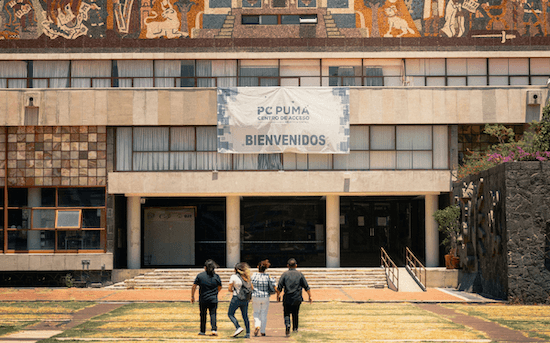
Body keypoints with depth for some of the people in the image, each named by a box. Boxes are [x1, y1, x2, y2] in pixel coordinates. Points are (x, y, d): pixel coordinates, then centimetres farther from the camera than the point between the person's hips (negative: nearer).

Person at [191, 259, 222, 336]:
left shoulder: (200, 275, -5)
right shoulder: (216, 276, 0)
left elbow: (194, 287, -2)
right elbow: (220, 287, 13)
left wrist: (192, 297, 8)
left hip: (203, 299, 0)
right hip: (213, 299, 1)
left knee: (203, 315, 11)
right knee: (213, 314, 3)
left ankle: (203, 331, 18)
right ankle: (214, 329, -14)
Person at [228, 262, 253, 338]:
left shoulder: (233, 277, -8)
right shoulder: (246, 277, 6)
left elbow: (230, 289, -7)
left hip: (236, 298, -5)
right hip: (245, 299, 5)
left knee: (230, 314, 9)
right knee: (245, 316, 11)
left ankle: (238, 327, -9)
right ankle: (248, 333, 7)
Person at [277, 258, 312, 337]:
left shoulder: (284, 274, -3)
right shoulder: (300, 274, 2)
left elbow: (279, 287, -3)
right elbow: (306, 287, 3)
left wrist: (278, 295, 10)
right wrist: (310, 296, 11)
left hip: (287, 298, -1)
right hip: (297, 299, 2)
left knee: (287, 314, 6)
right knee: (295, 314, 16)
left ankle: (287, 325, -18)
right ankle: (295, 328, 19)